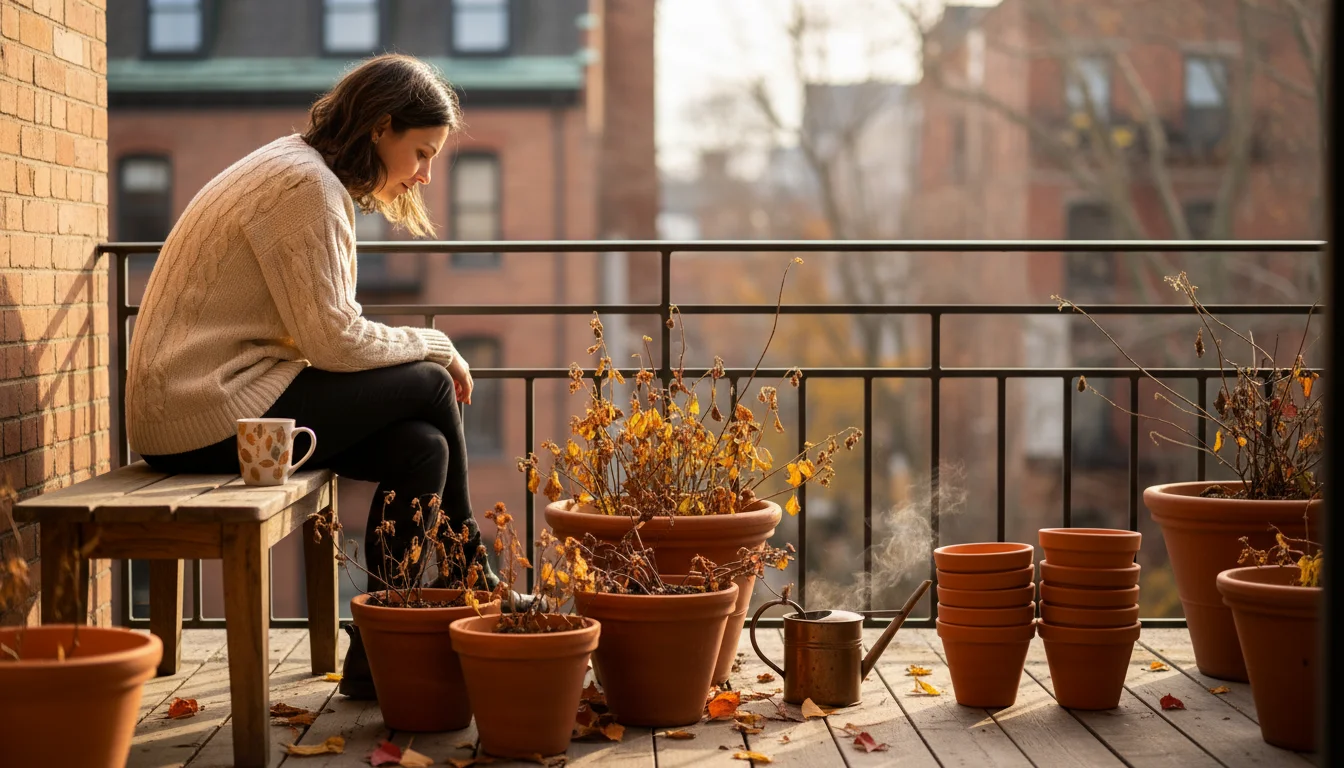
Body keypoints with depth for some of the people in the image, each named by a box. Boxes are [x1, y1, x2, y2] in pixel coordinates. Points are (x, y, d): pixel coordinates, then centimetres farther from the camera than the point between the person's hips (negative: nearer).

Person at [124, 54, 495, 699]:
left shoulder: (306, 173, 17)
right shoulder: (306, 185, -15)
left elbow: (322, 331, 16)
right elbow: (333, 340, -18)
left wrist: (424, 352, 3)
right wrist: (435, 347, -3)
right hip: (206, 409, -10)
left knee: (421, 446, -4)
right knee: (428, 384, -8)